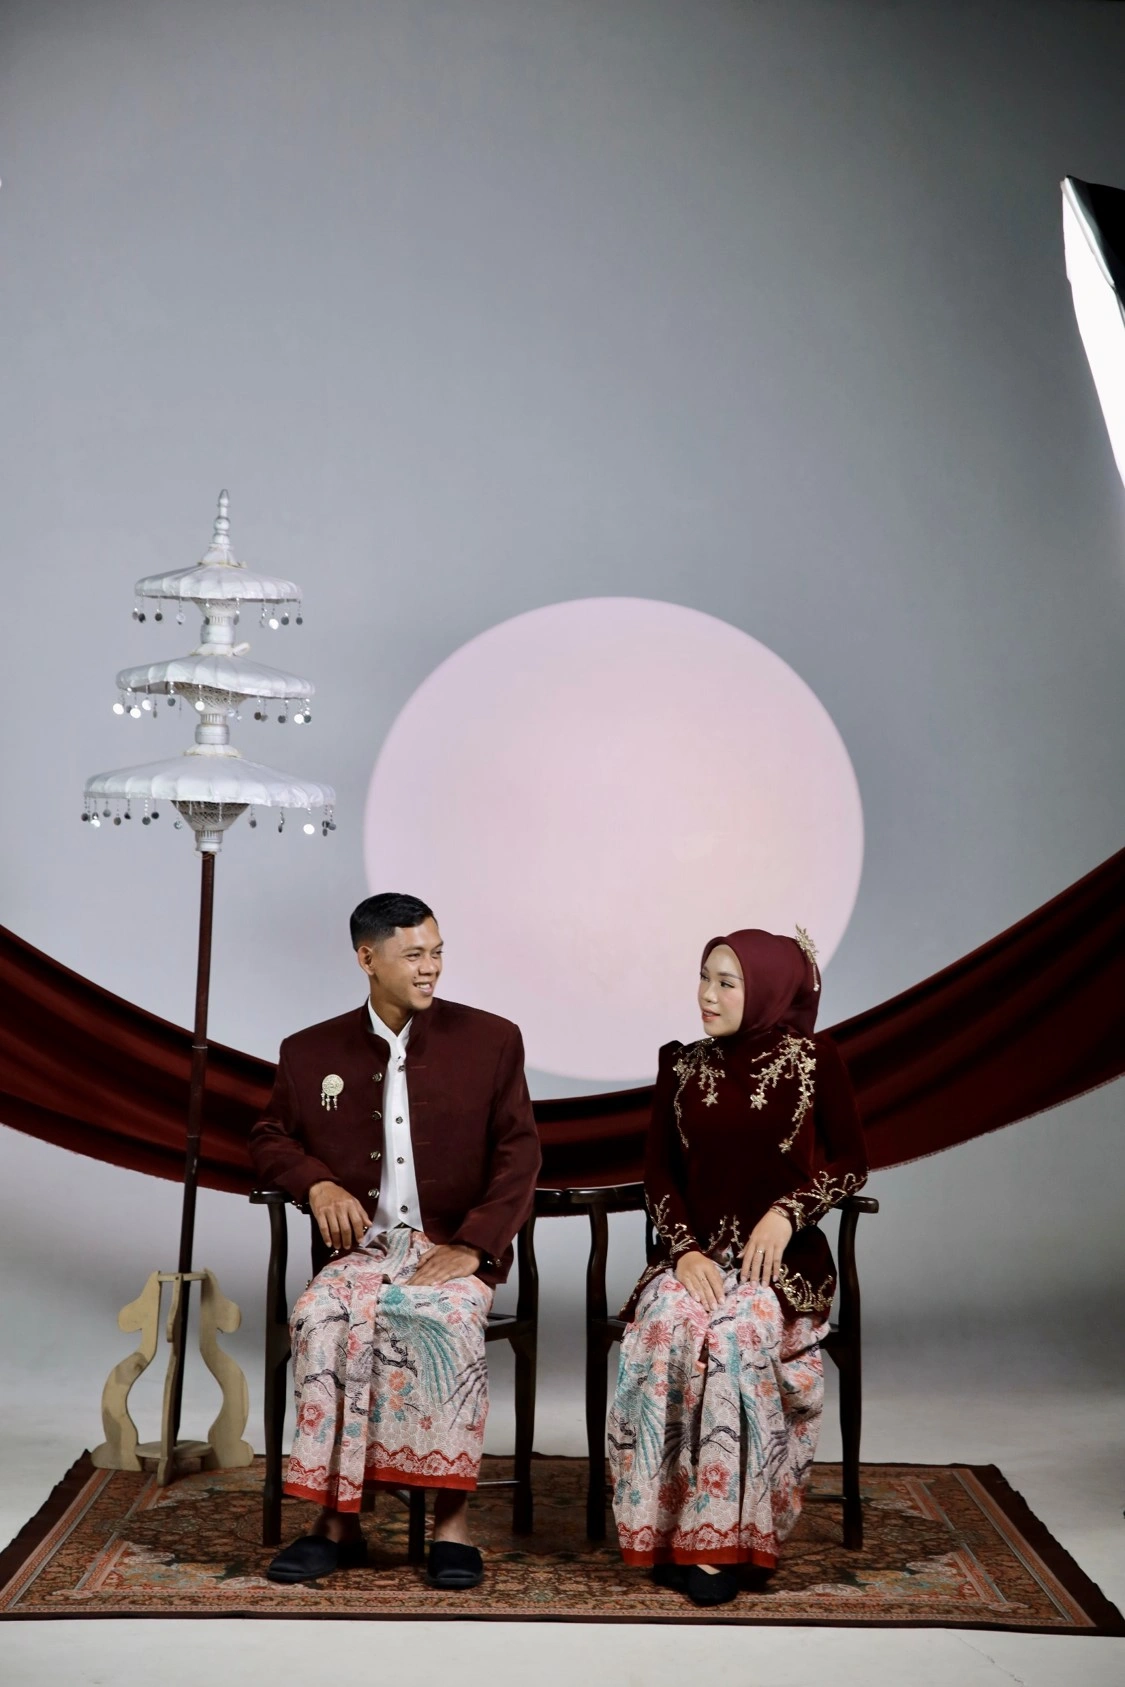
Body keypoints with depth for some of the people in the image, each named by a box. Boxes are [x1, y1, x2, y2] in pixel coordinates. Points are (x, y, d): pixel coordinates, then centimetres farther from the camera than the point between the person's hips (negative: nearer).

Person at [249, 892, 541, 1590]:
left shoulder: (490, 1039, 4)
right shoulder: (312, 1052, 9)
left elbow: (518, 1153, 1)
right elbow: (270, 1138, 20)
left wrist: (472, 1246, -12)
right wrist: (318, 1183, -2)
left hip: (456, 1249, -2)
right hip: (364, 1245, 2)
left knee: (446, 1322, -34)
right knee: (323, 1321, -30)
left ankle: (452, 1521, -25)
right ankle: (338, 1521, -21)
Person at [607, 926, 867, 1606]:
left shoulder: (813, 1059, -1)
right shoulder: (682, 1067, 8)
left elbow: (850, 1163, 2)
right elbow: (659, 1174, 7)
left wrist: (787, 1212, -14)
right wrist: (686, 1251, -9)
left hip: (784, 1258, -2)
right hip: (697, 1253, 3)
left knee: (736, 1331, -33)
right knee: (668, 1323, -30)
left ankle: (719, 1536, -24)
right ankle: (668, 1528, -21)